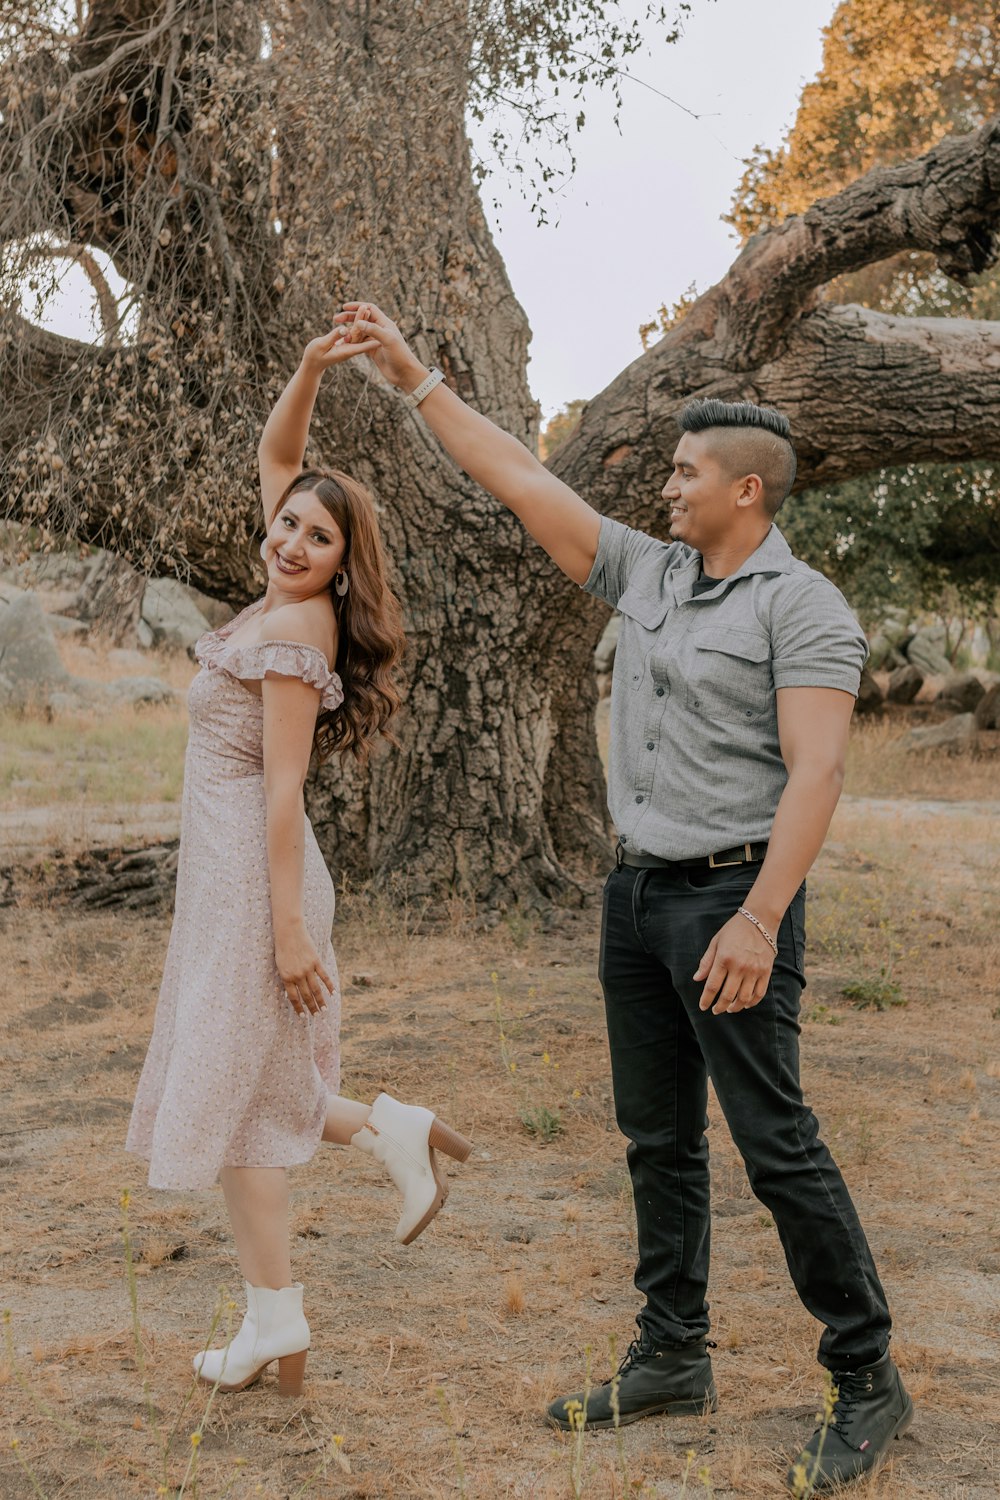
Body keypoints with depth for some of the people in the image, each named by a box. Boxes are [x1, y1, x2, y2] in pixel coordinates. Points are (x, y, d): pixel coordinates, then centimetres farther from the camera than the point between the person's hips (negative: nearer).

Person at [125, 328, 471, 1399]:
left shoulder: (295, 634, -15)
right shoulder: (286, 606, 9)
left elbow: (282, 788, -19)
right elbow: (275, 455, 19)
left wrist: (290, 928, -19)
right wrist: (308, 373, 6)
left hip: (251, 869, -9)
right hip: (227, 867, 9)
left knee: (226, 1089, -1)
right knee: (235, 1082, 15)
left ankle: (275, 1322, 7)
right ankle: (388, 1130, 18)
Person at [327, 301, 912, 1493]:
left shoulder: (803, 607, -11)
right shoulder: (644, 575, 10)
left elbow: (814, 773, -20)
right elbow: (519, 479, 11)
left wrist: (760, 918, -28)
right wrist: (409, 374, 10)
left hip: (731, 900, -8)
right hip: (637, 892, 8)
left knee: (776, 1143, -5)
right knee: (658, 1138, 13)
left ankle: (867, 1381, 7)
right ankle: (672, 1359, 24)